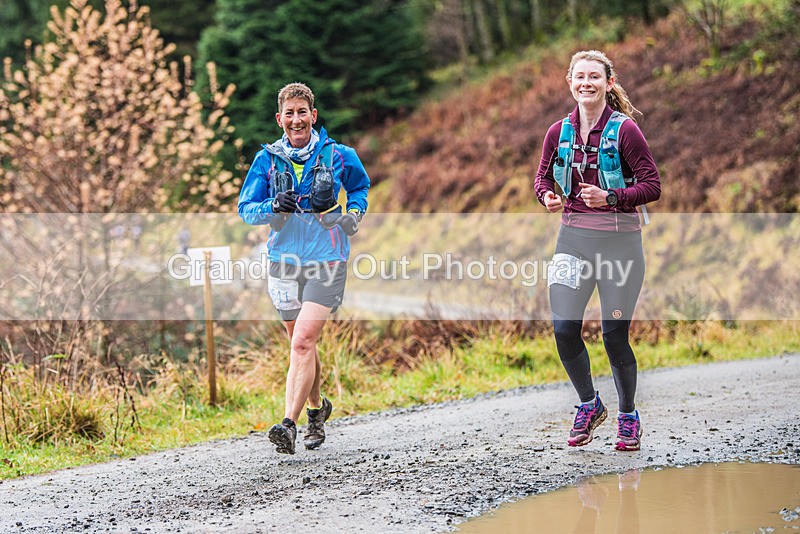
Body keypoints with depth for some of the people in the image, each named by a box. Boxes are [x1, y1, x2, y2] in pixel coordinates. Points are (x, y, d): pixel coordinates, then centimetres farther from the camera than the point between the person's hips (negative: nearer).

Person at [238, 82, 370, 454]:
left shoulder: (339, 156, -2)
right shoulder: (267, 159, 1)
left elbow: (361, 187, 18)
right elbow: (245, 208, 2)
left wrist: (351, 215, 1)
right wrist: (274, 207, -17)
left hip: (327, 261, -3)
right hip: (284, 261, 3)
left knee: (302, 343, -17)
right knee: (301, 345, 15)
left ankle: (289, 424, -21)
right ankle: (317, 408, 39)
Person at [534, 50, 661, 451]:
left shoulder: (625, 130, -7)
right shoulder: (559, 132, 6)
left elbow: (652, 185, -7)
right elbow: (543, 177, 17)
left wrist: (610, 197, -22)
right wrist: (547, 196, -6)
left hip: (618, 241, -4)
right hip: (573, 237, 4)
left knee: (614, 335, -1)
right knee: (564, 329, -6)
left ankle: (628, 416, 21)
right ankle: (589, 404, 19)